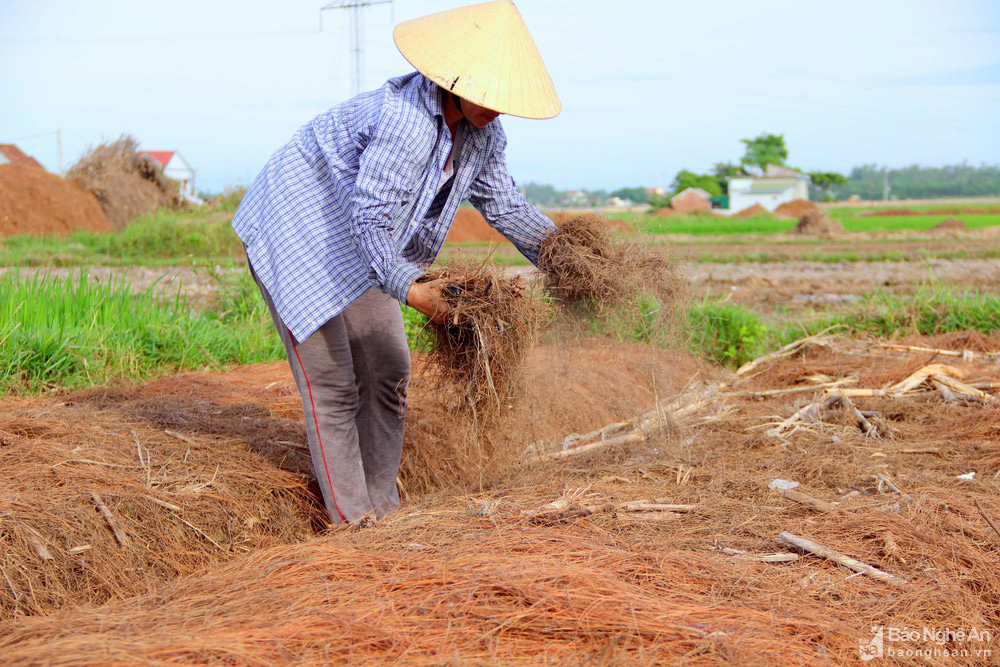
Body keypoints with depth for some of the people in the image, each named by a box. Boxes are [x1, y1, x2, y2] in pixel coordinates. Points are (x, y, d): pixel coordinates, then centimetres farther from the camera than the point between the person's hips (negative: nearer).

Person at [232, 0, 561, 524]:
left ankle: (380, 510, 21)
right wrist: (407, 287, -42)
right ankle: (351, 523, 5)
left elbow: (502, 202, 8)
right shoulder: (406, 119, -34)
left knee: (388, 373, 10)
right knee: (331, 383, -6)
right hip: (296, 234, -9)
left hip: (357, 246, 9)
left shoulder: (483, 132, -6)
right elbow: (371, 217, -34)